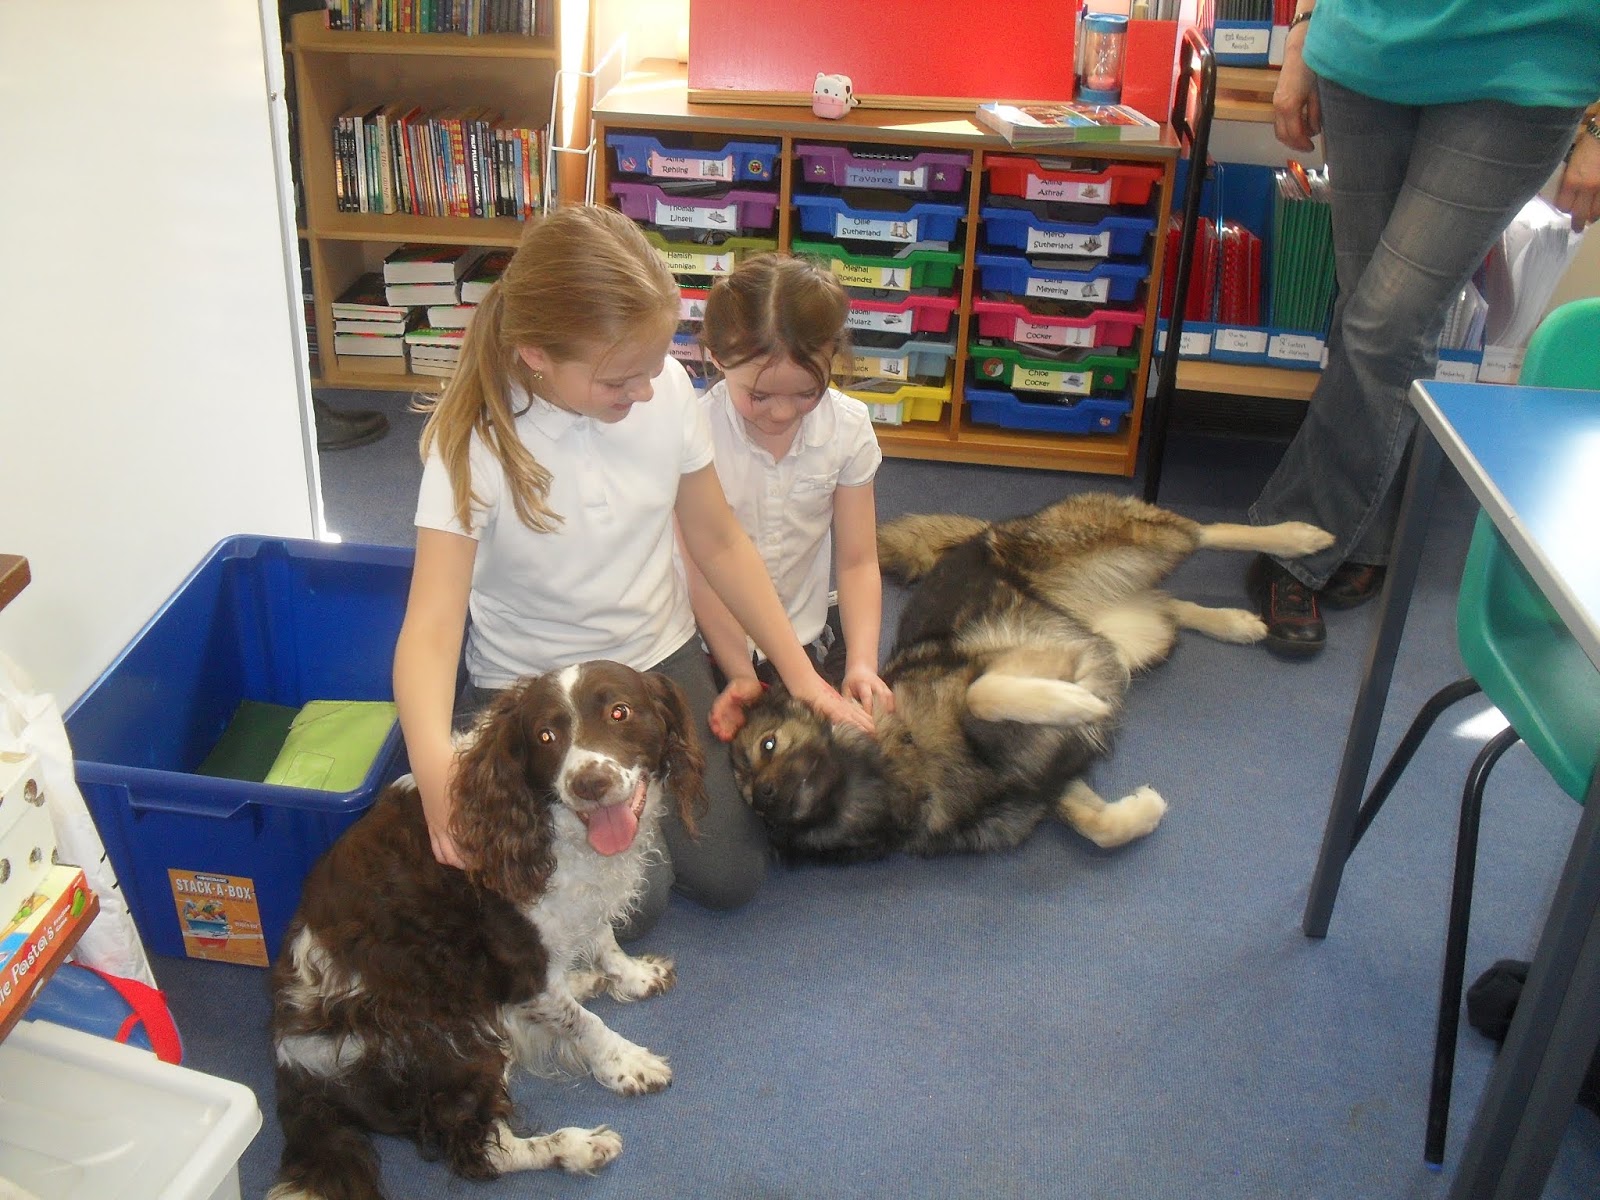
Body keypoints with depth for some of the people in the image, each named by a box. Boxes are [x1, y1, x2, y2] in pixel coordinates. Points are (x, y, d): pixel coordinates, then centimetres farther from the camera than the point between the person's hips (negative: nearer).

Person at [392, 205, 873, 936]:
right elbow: (430, 628, -33)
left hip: (660, 657, 4)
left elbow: (719, 543, -3)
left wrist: (801, 674, -2)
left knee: (731, 876, -1)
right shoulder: (472, 444, -26)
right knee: (634, 899, -9)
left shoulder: (665, 389, -16)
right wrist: (435, 764, -53)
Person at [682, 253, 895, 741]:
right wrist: (740, 676, -21)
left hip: (811, 638, 3)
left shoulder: (848, 428, -11)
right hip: (713, 646, -3)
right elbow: (702, 572, -17)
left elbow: (857, 562, -7)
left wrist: (862, 663, -19)